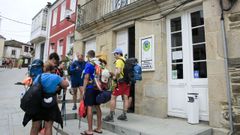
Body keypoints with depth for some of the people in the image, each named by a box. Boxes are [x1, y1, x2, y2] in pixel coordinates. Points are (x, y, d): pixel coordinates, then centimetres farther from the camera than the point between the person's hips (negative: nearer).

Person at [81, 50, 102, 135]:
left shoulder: (88, 64, -8)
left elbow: (86, 78, -12)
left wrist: (83, 90, -9)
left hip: (90, 88, -7)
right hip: (97, 88, 7)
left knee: (89, 107, -2)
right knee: (97, 107, 12)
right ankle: (99, 128, 21)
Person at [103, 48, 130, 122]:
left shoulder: (119, 61, -8)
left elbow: (118, 71, -22)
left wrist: (115, 77, -4)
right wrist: (115, 74, 15)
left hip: (121, 81, -8)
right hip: (127, 81, 8)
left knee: (113, 97, -1)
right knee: (125, 98, 9)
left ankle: (111, 116, 2)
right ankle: (124, 115, 16)